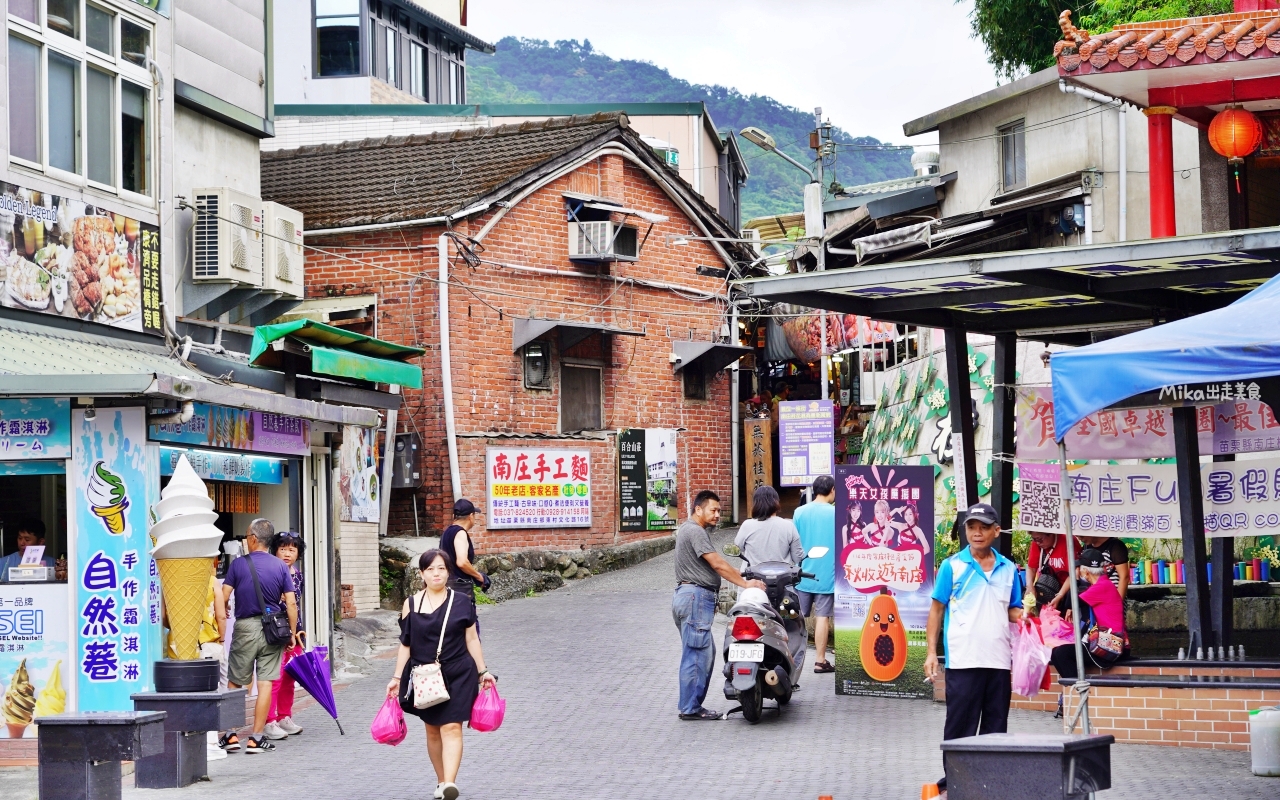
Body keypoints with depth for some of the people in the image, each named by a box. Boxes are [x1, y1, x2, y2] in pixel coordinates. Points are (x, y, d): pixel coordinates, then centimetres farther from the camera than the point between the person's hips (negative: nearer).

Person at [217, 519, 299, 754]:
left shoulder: (238, 564, -3)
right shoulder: (281, 567, 2)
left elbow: (223, 598, -7)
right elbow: (291, 603, -1)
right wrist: (293, 633, 7)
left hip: (245, 627, -1)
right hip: (272, 629, 1)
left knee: (235, 683, 11)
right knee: (265, 683, 1)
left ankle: (231, 735, 10)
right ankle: (257, 738, 0)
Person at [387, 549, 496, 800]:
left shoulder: (461, 602, 1)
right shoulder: (411, 605, 2)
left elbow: (472, 640, 7)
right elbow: (405, 645, 7)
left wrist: (483, 671, 6)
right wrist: (397, 678, 4)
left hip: (457, 675, -2)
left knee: (452, 728, -13)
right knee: (432, 730, 9)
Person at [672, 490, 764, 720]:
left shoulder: (689, 529, 21)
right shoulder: (695, 531, -13)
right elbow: (717, 564, -18)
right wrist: (745, 583, -14)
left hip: (695, 597, 11)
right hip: (695, 596, -11)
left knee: (706, 652, 15)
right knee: (696, 654, -8)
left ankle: (693, 704, 18)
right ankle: (690, 708, -5)